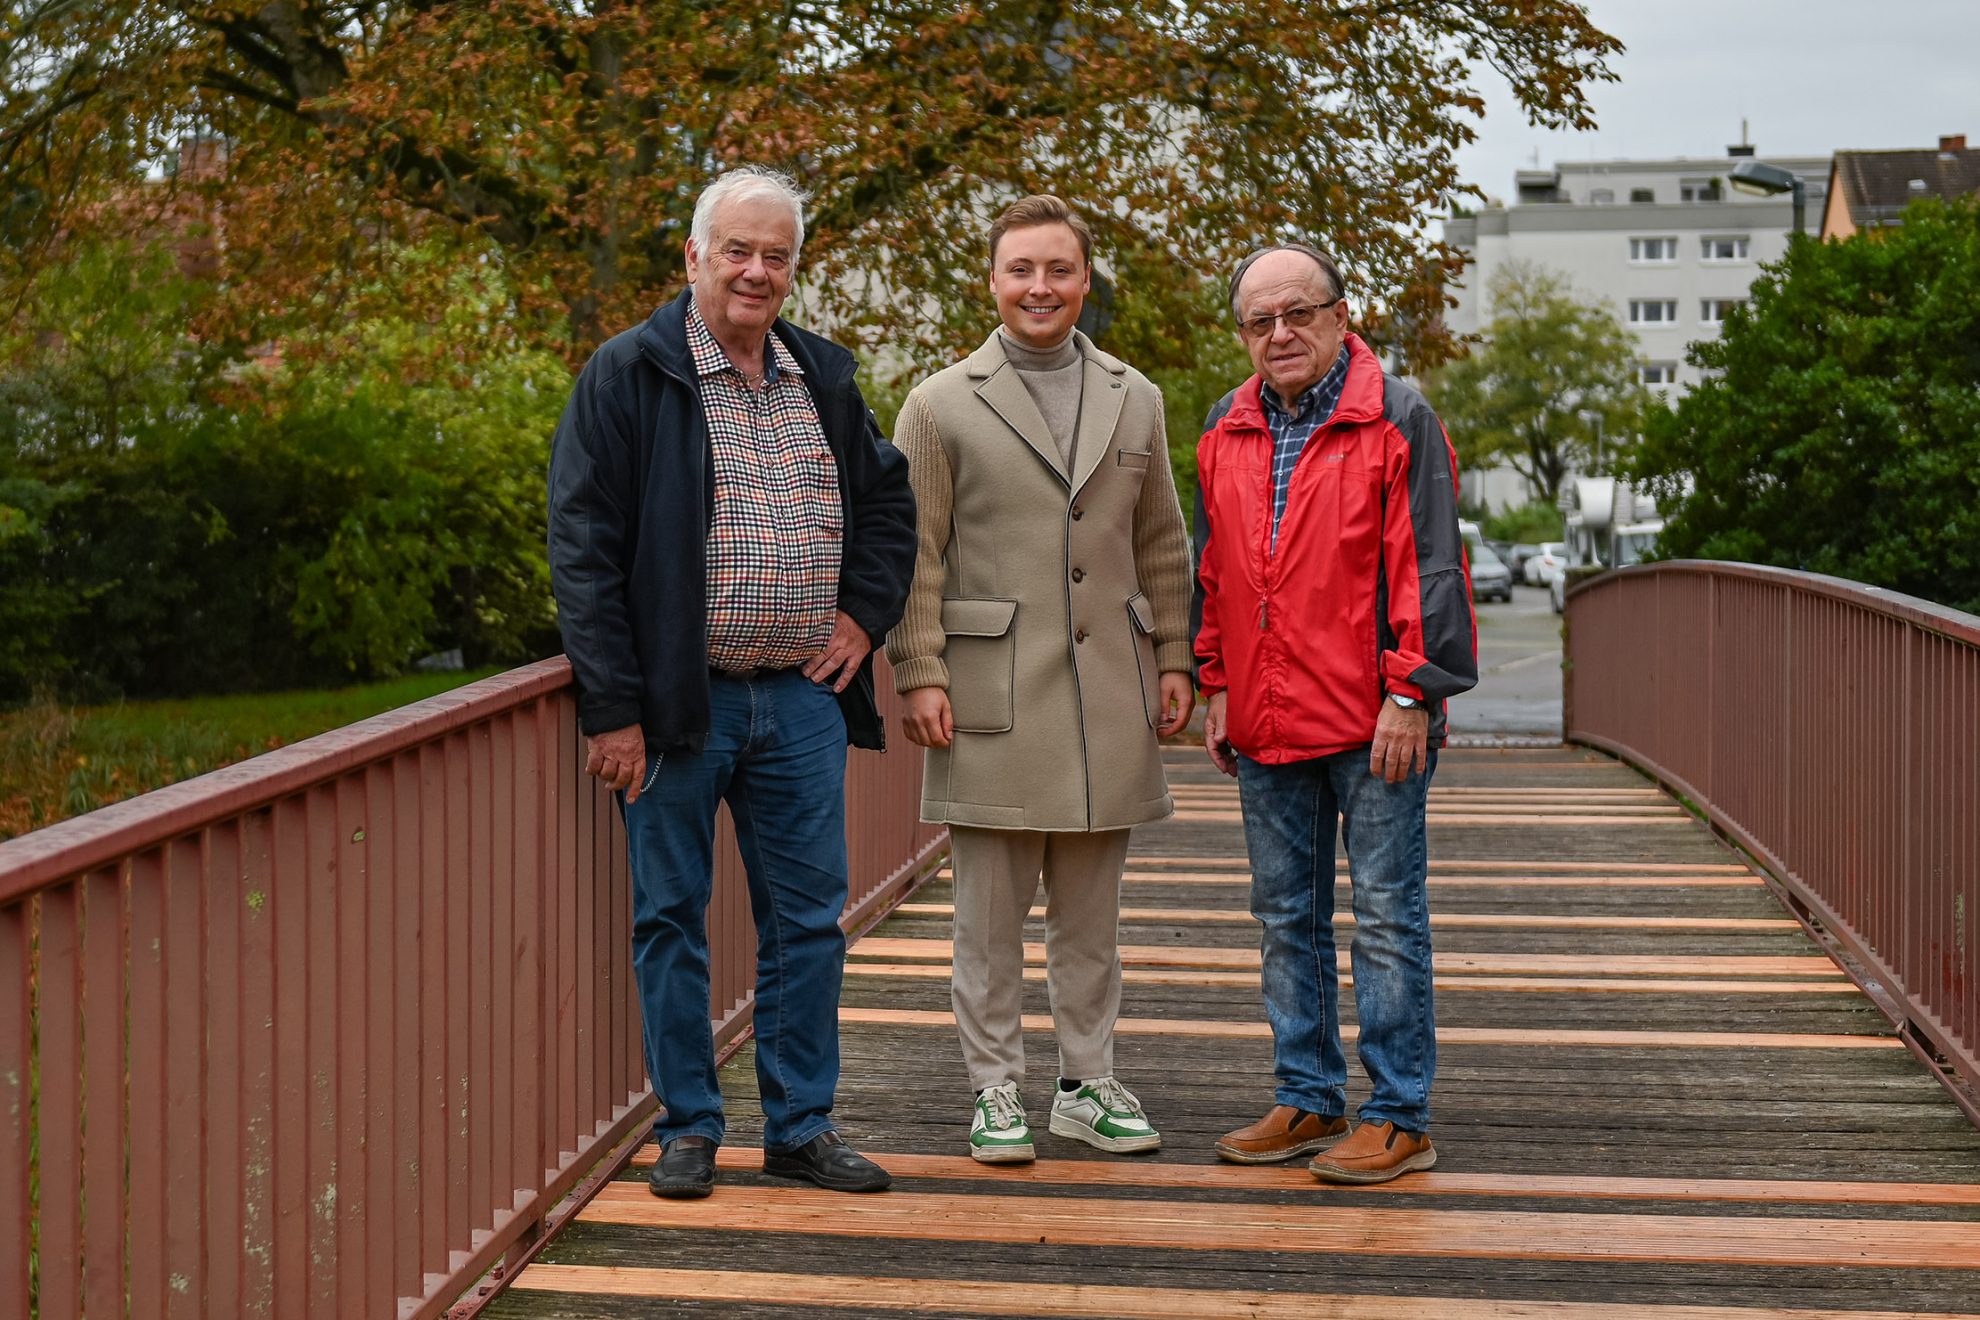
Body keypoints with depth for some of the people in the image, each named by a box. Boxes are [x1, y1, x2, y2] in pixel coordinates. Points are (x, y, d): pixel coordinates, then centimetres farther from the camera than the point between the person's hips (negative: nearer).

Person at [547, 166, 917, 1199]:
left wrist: (864, 613, 7)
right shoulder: (629, 376, -5)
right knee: (671, 919, 5)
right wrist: (612, 708, -14)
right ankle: (688, 1126, 17)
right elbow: (583, 549, -9)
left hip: (803, 699, 4)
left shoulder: (824, 377, 12)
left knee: (807, 918, 8)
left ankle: (802, 1125, 20)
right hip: (679, 702, -4)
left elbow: (889, 501, 24)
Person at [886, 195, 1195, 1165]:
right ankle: (995, 1093, 12)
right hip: (993, 701, -3)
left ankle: (1087, 1084, 21)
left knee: (1091, 911, 10)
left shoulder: (1134, 401, 12)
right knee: (991, 914, 2)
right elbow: (911, 553, -1)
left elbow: (1162, 544, 15)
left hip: (1107, 699, 3)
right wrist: (919, 673, -7)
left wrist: (1172, 658, 9)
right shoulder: (941, 405, 2)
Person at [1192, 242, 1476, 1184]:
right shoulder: (1225, 432, 12)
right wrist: (1214, 685, 13)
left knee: (1387, 917, -1)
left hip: (1375, 723, -6)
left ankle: (1399, 1118, 6)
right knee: (1287, 918, 12)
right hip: (1267, 724, 6)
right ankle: (1308, 1101, 23)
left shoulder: (1398, 420, -5)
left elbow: (1429, 567, -9)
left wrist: (1412, 694, -14)